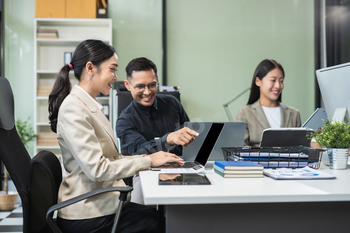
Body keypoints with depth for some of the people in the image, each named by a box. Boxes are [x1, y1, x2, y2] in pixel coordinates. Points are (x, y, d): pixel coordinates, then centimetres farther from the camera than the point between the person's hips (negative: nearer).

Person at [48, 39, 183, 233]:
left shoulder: (91, 106, 13)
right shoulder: (73, 108, -18)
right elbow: (97, 169, -24)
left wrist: (150, 157, 2)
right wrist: (148, 161, -17)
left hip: (102, 201, 9)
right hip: (87, 216, -9)